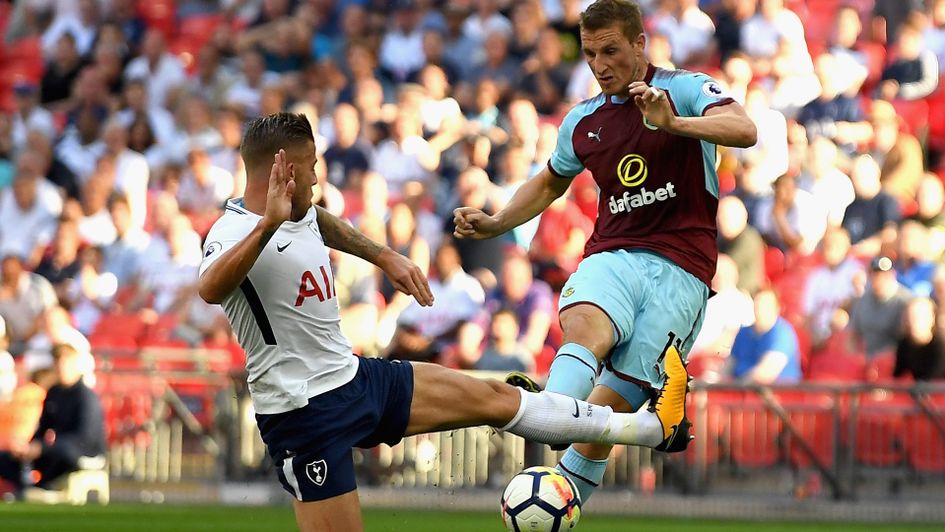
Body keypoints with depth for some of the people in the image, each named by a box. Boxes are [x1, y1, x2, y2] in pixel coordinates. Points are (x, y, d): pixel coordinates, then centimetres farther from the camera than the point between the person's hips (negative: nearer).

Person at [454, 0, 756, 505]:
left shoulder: (685, 89, 2)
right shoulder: (583, 121, 19)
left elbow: (744, 130, -17)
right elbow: (550, 183, 37)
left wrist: (671, 122, -32)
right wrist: (494, 224, 21)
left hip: (679, 268, -3)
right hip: (611, 255, 3)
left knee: (612, 406, -14)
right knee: (584, 326, -34)